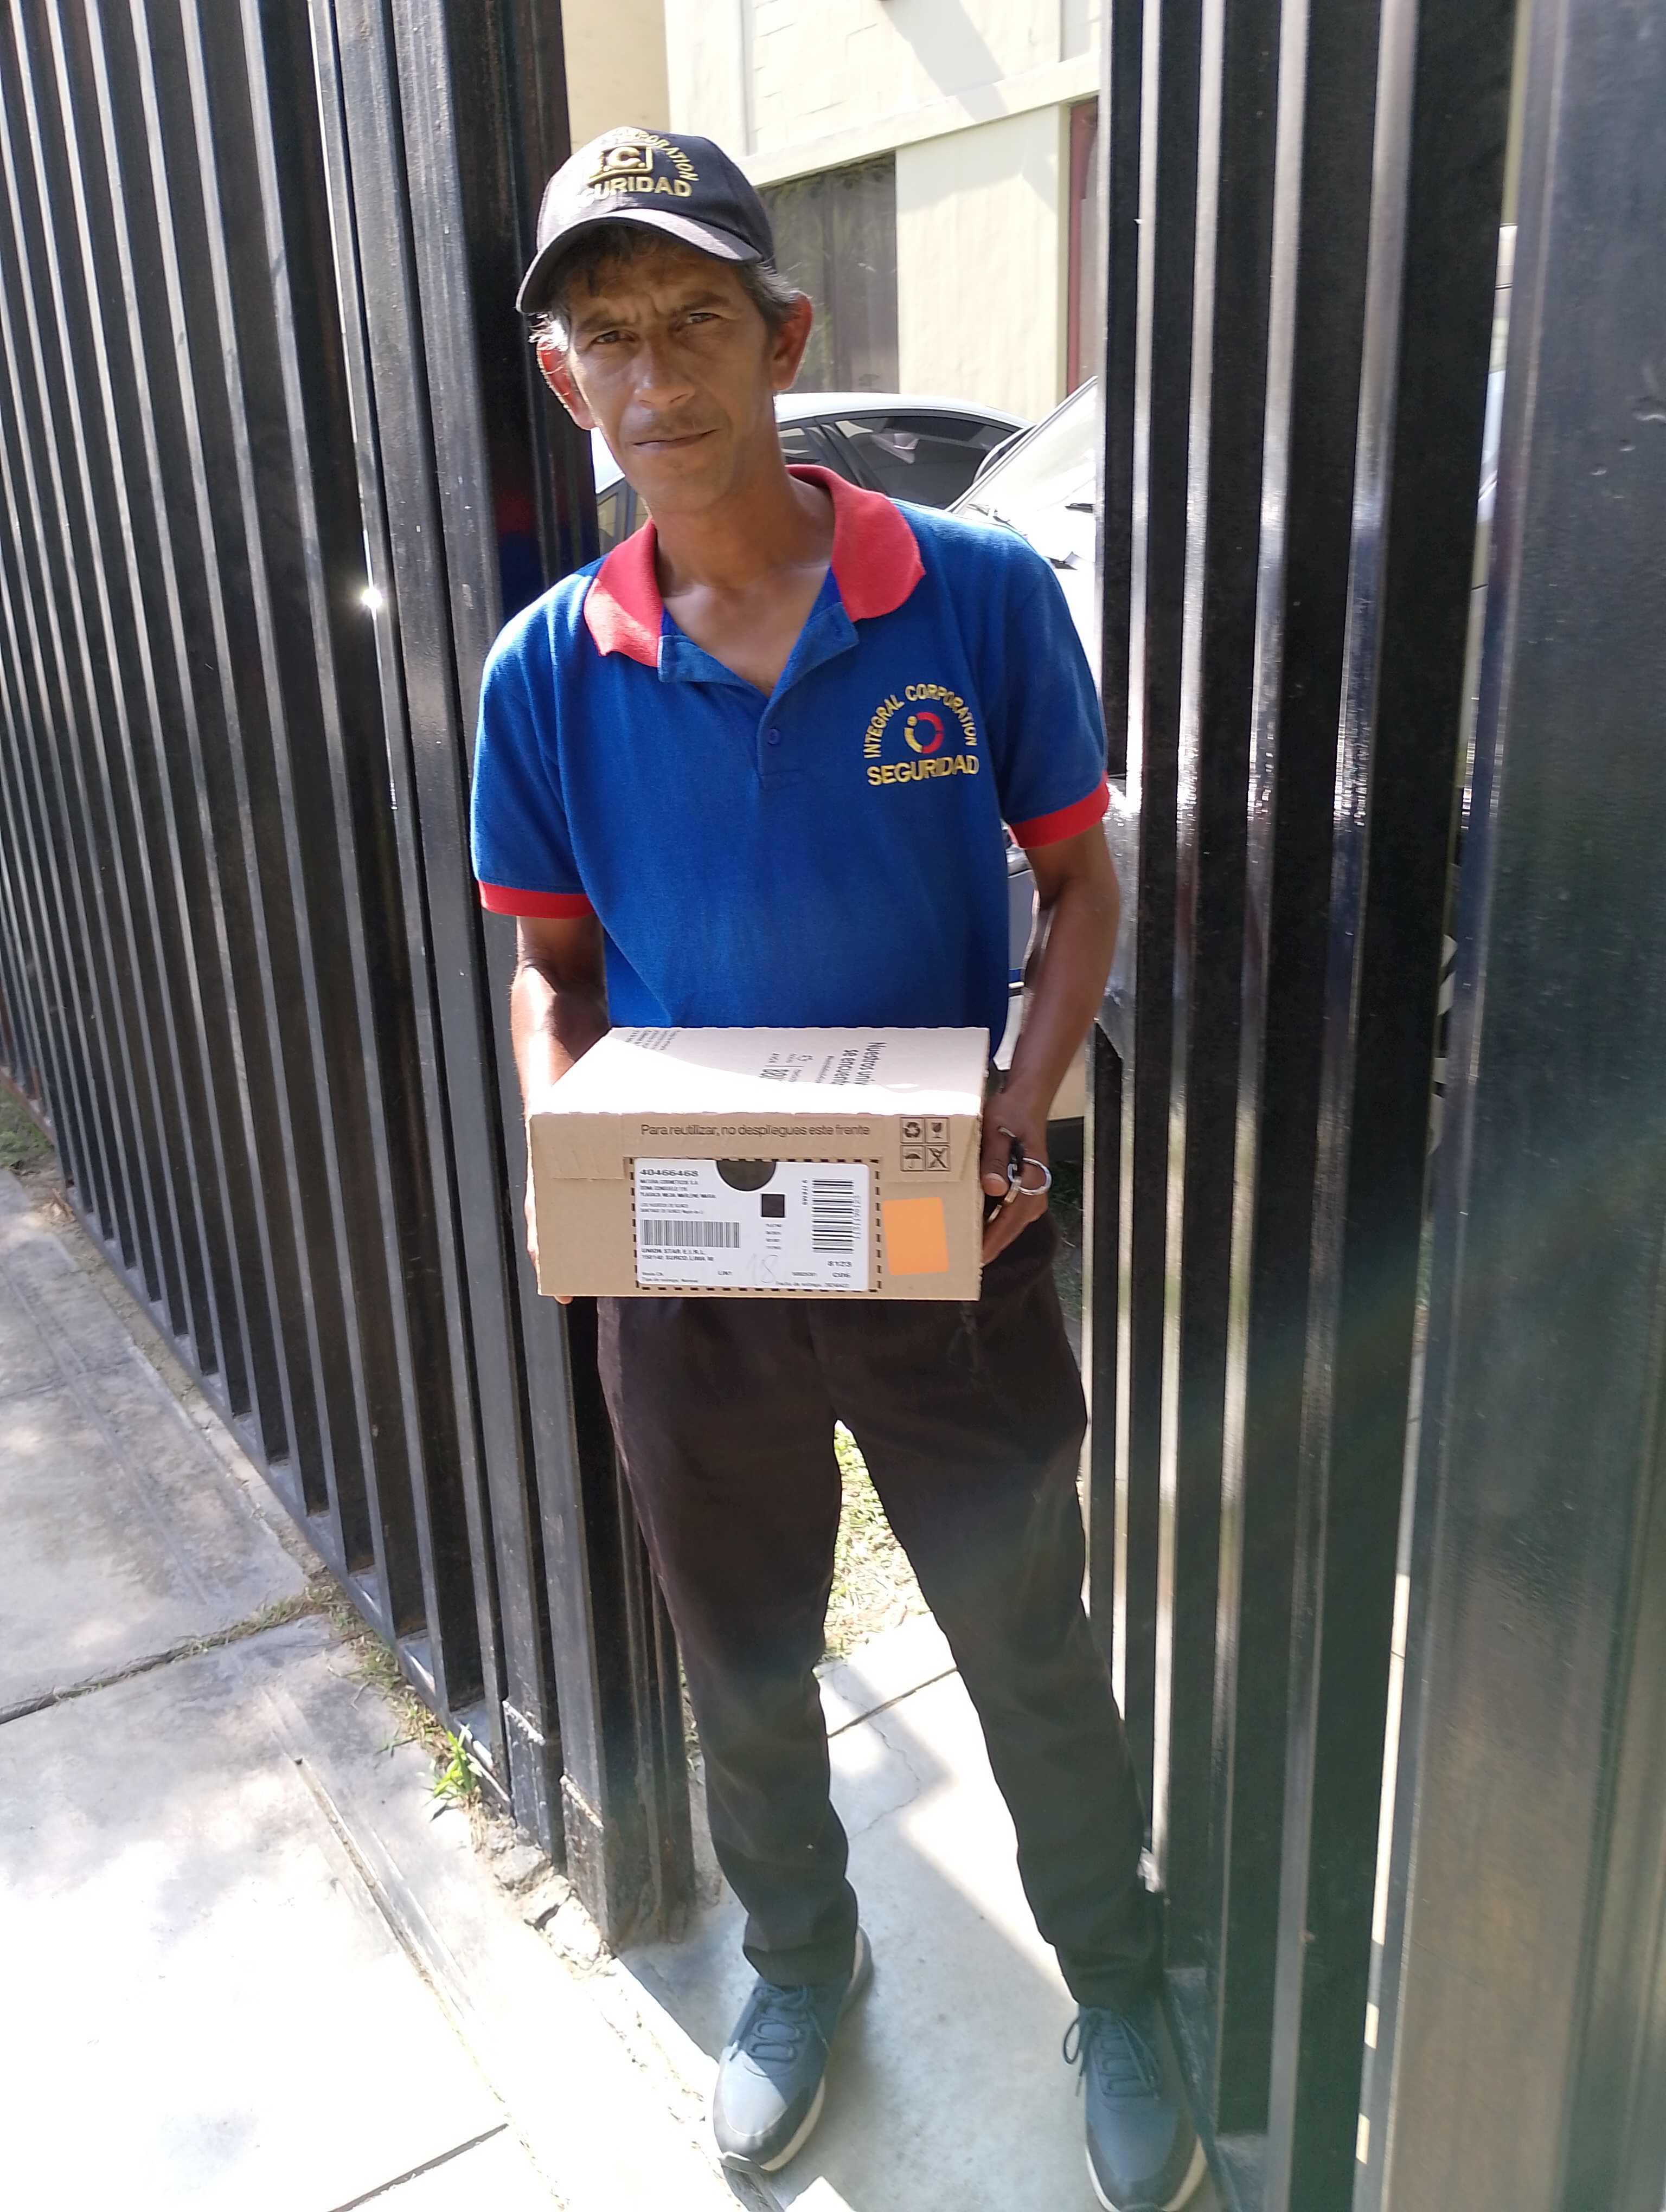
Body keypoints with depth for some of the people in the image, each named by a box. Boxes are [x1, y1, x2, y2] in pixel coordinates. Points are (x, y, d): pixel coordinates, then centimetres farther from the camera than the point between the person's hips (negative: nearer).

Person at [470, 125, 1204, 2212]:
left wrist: (1024, 1112, -18)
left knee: (1033, 1655, 17)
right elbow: (553, 967, 4)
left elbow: (1078, 884, -2)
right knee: (744, 1669, 22)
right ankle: (800, 1961, 51)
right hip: (682, 1268, 2)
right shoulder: (549, 670, -5)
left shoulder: (980, 596, -11)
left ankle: (1114, 1988, 46)